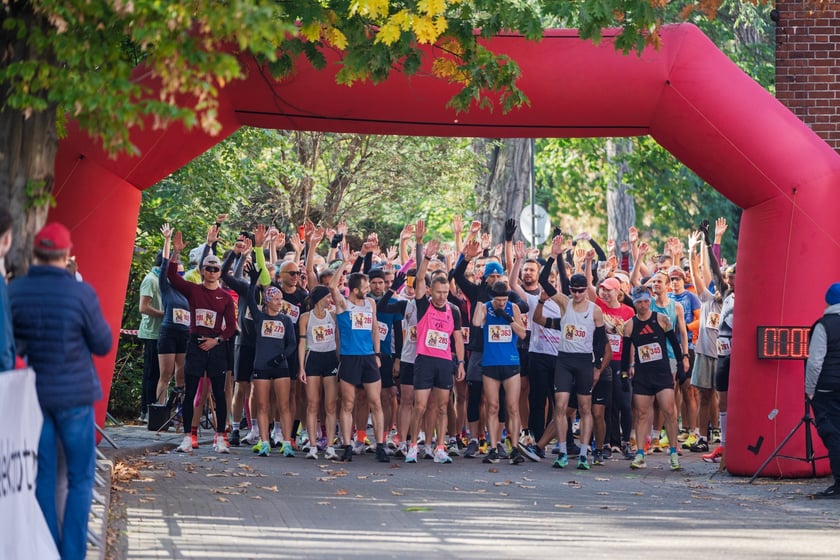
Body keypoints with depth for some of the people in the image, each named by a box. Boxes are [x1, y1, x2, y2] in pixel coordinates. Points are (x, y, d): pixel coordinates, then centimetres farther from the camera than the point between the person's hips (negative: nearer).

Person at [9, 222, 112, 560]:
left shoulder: (13, 292, -7)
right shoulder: (81, 293, -15)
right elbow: (103, 345, -4)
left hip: (33, 393, 3)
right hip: (74, 395, -3)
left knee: (43, 477, 11)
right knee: (80, 478, 8)